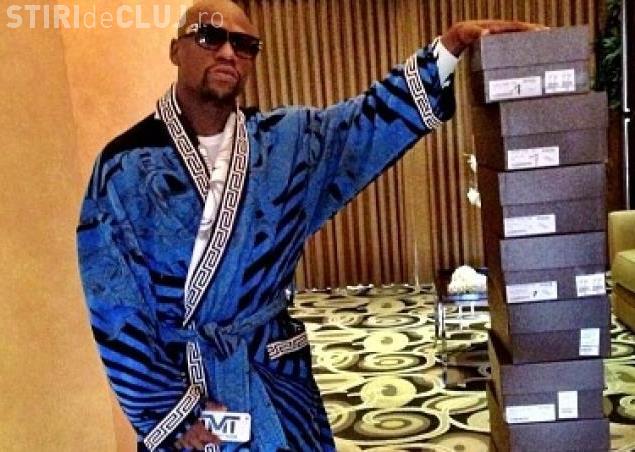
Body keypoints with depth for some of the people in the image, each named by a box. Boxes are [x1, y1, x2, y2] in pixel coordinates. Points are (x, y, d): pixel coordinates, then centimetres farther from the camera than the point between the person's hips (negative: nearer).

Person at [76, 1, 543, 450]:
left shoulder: (285, 139, 1)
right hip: (178, 386, -2)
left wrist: (450, 45, -16)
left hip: (274, 380, 3)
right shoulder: (125, 166, -9)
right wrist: (165, 411, -9)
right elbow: (116, 312, -9)